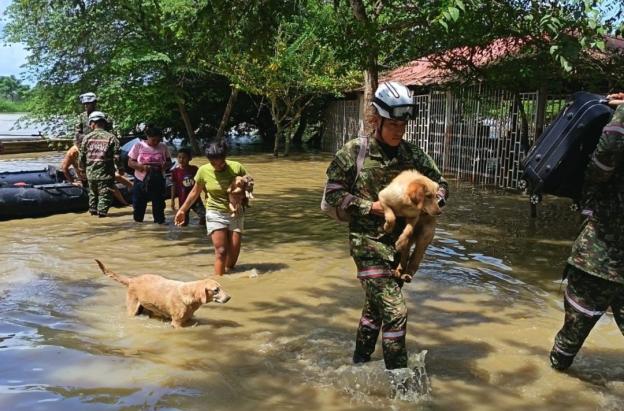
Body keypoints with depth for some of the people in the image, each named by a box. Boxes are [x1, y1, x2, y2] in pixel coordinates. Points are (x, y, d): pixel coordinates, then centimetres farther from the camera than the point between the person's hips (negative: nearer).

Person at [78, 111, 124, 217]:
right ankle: (102, 211, 0)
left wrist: (82, 167, 21)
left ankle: (93, 210, 29)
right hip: (105, 173, -3)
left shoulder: (87, 137, -1)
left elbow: (82, 155, 4)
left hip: (91, 173, 3)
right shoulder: (111, 137, -8)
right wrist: (120, 168, 6)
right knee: (105, 194, 4)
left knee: (93, 193, 21)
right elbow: (116, 156, -8)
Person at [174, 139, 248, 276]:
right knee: (221, 251, -10)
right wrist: (182, 210, 12)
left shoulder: (236, 167, -10)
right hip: (215, 214, -1)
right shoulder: (203, 171, -8)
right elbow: (195, 192, 7)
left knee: (234, 251, 1)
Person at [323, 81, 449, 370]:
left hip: (399, 242, 5)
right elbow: (333, 192, -7)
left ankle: (360, 361, 40)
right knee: (395, 311, -12)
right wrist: (371, 207, -17)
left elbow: (440, 184, 9)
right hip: (368, 241, -5)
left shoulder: (413, 155, 0)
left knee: (376, 306, 20)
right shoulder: (354, 152, -9)